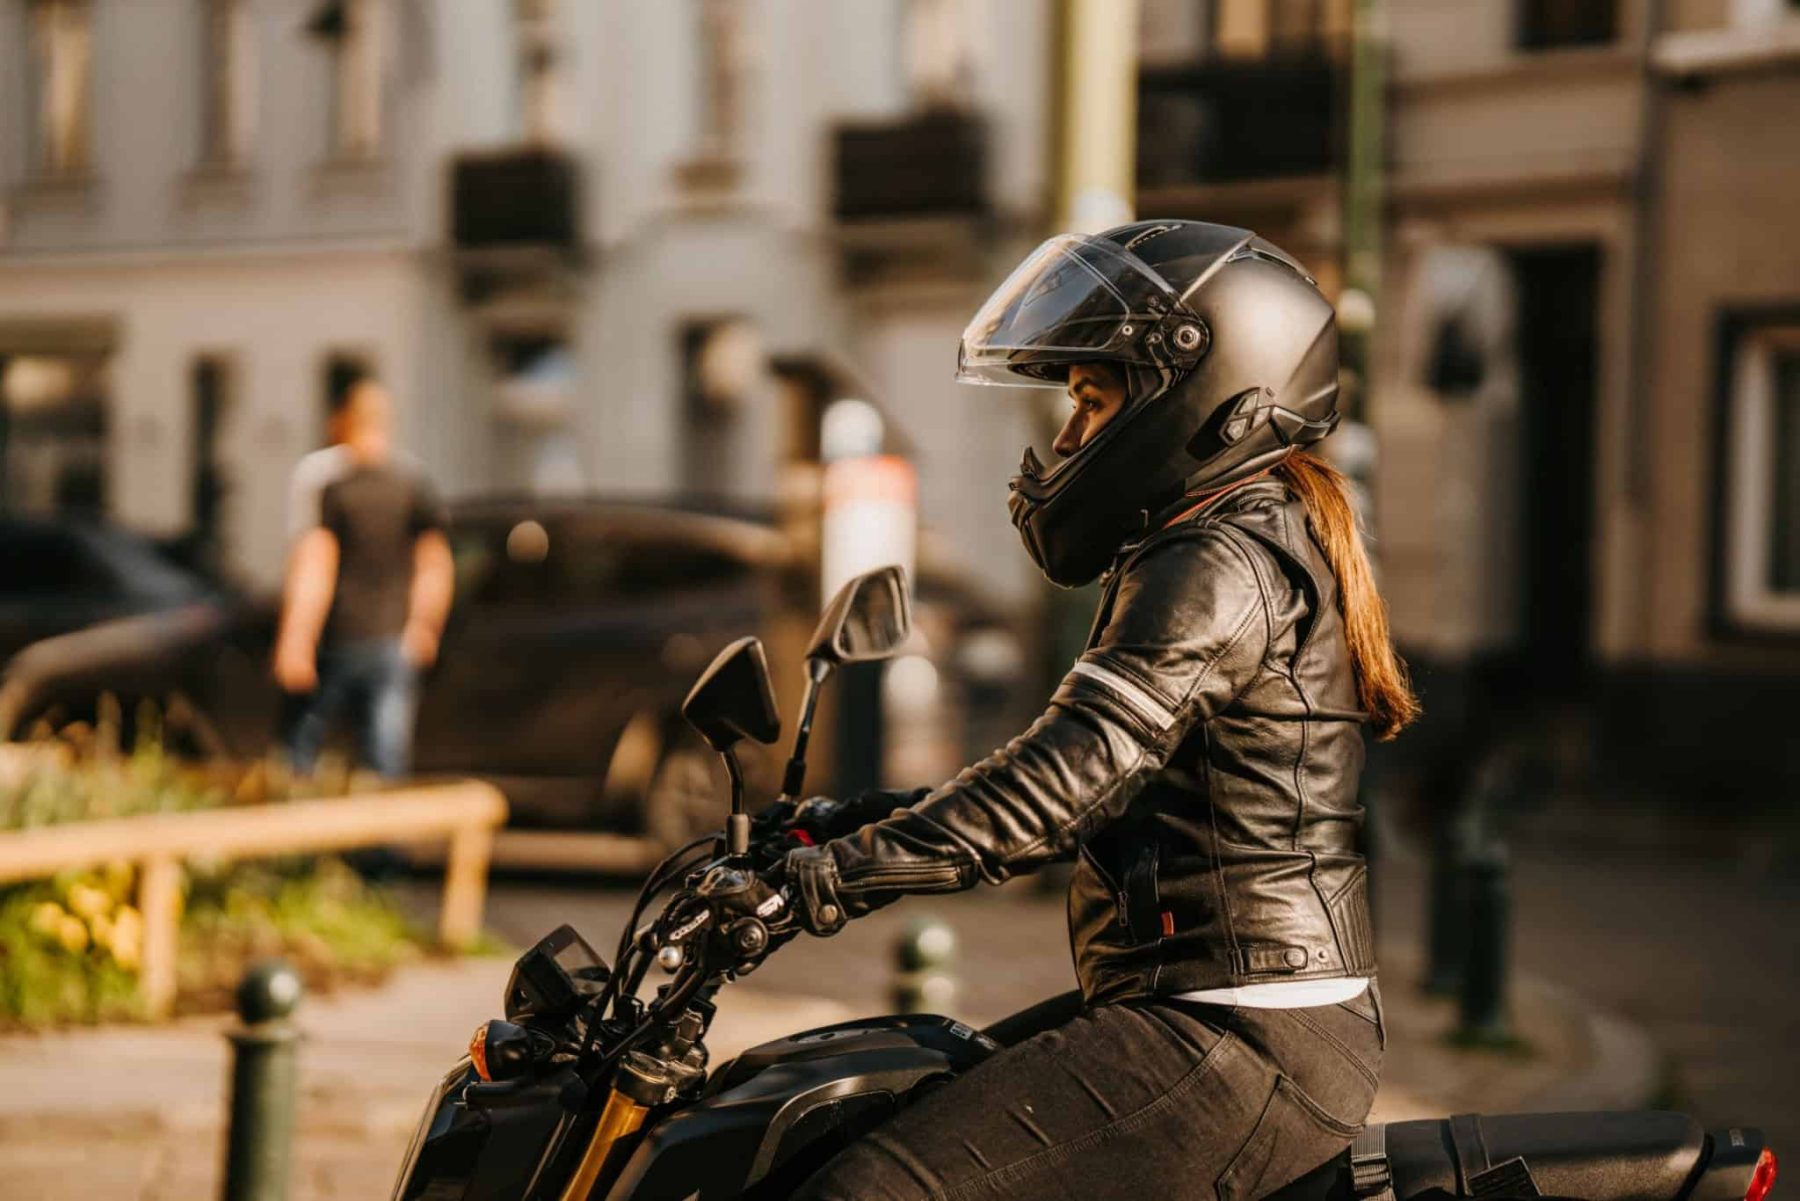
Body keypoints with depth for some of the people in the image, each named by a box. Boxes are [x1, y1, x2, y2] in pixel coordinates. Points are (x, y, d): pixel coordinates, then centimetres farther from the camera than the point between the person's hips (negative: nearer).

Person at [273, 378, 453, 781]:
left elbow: (314, 566, -15)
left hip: (334, 642, -4)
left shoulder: (320, 478, -8)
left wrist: (295, 640, -17)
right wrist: (425, 628, 23)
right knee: (387, 765, 3)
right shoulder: (415, 483, 6)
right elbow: (436, 568, 10)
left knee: (297, 758, 8)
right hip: (393, 646, 4)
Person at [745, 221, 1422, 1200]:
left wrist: (854, 866, -31)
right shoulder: (1266, 544, 19)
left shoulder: (1223, 568, -13)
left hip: (1236, 1044, -11)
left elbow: (1075, 767, -26)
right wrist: (860, 821, 15)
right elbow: (1099, 791, 21)